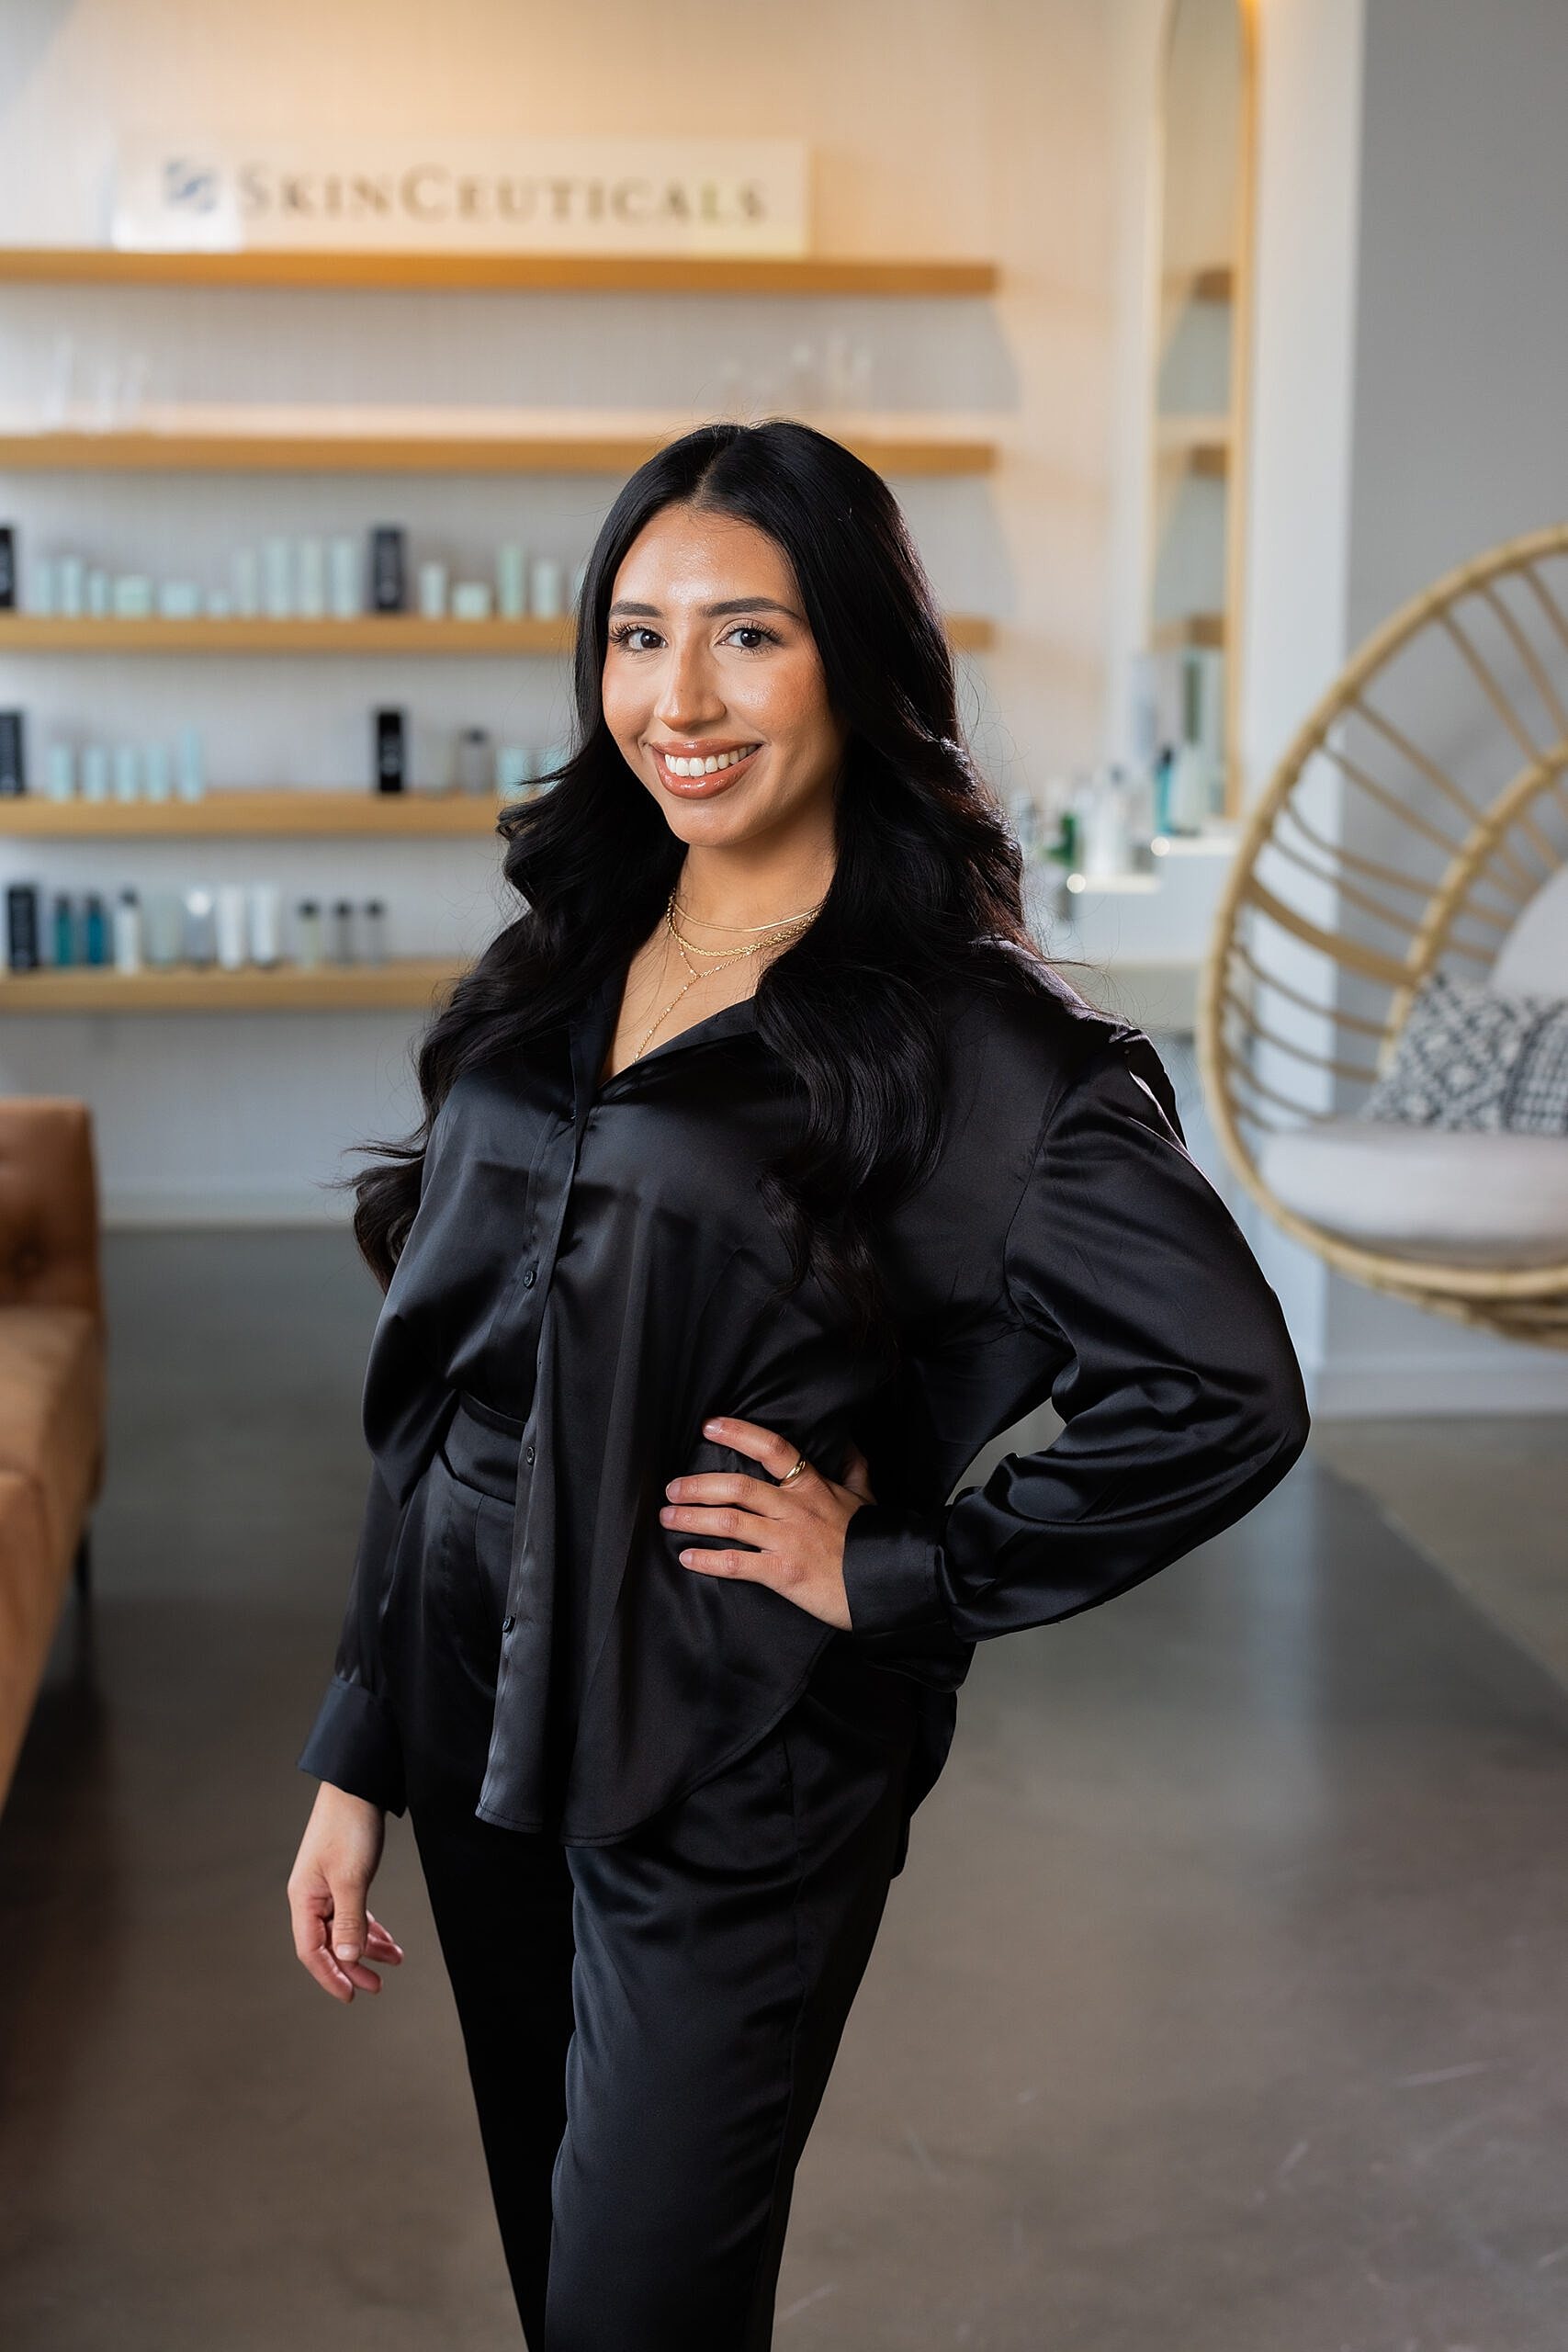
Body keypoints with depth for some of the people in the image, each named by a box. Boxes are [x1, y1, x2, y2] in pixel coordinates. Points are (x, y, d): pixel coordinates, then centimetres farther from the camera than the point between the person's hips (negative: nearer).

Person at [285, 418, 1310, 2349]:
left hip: (732, 1783, -6)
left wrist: (895, 1577, -14)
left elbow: (1226, 1396, -20)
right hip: (481, 1737, 6)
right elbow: (429, 1397, 8)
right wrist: (357, 1758, 7)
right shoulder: (551, 984, 4)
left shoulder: (964, 1042, -14)